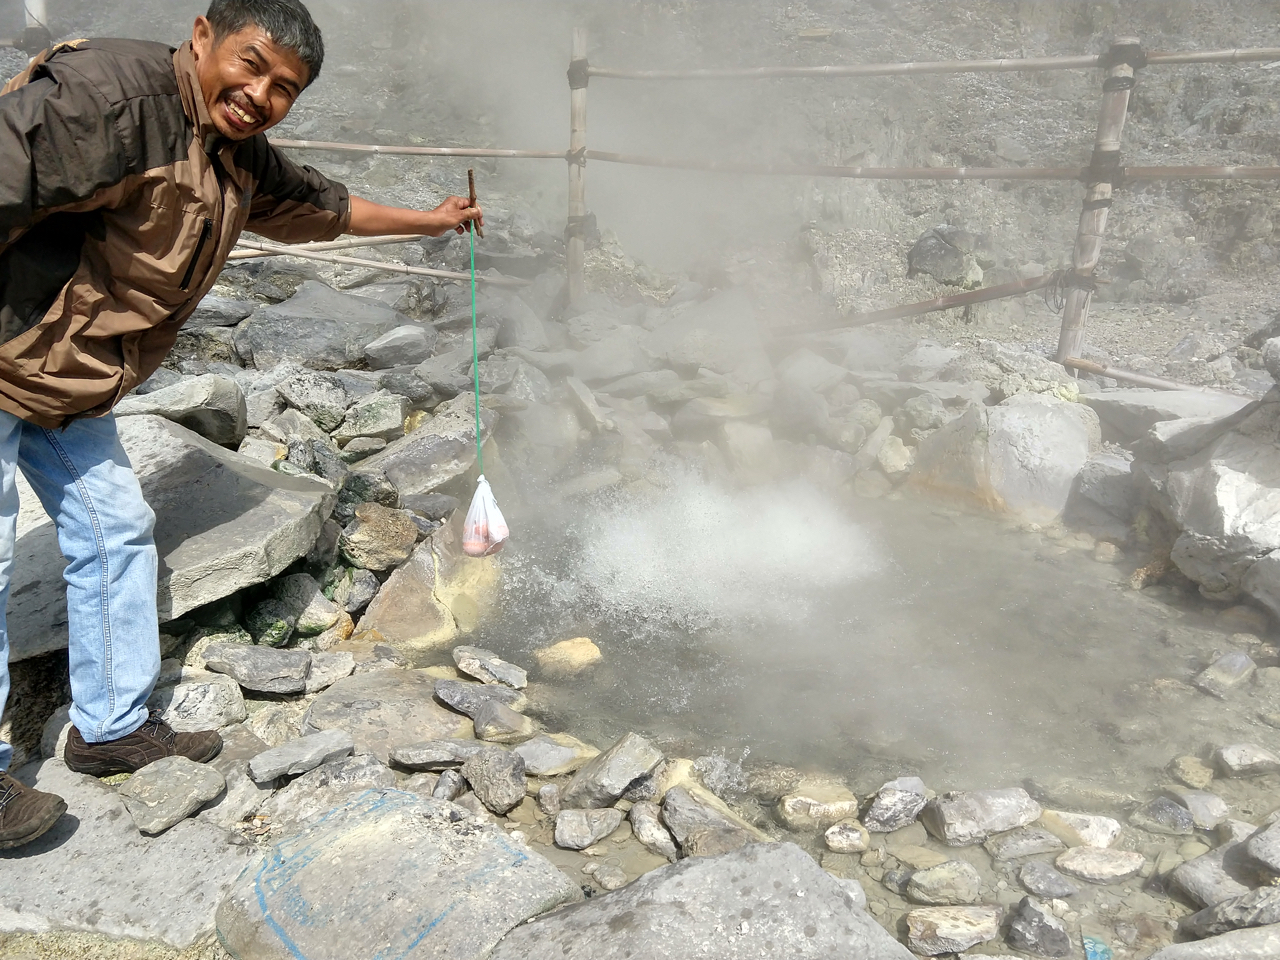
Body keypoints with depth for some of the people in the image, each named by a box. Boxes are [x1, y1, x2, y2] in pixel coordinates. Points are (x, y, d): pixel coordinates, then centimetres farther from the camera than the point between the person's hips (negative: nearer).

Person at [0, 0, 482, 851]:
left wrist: (431, 220, 31)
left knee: (116, 531, 12)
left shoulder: (243, 160, 5)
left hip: (70, 388, 9)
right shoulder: (109, 90, -24)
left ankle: (114, 727, 29)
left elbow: (323, 205, 22)